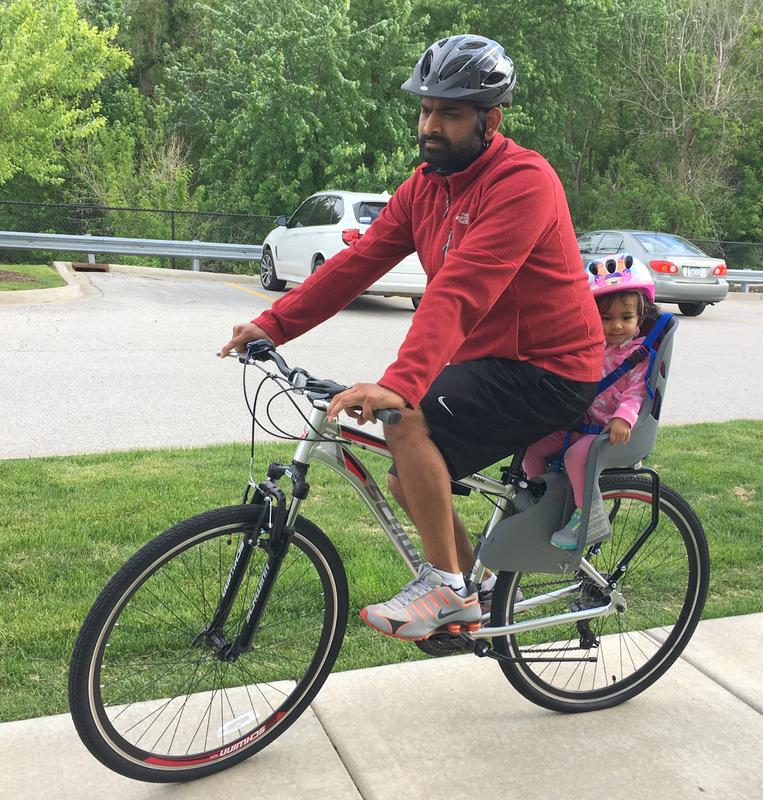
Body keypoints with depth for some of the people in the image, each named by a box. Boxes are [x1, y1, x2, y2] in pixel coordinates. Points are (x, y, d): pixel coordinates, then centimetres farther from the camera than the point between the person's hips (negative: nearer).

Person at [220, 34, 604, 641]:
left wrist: (400, 383, -44)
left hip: (548, 370, -9)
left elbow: (459, 291, -34)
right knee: (408, 481, 10)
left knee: (409, 420, -26)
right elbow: (358, 262, 1)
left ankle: (445, 586, -8)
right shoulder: (426, 185, 6)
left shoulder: (522, 181, -20)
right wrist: (272, 325, -7)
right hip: (486, 361, 9)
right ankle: (474, 606, 29)